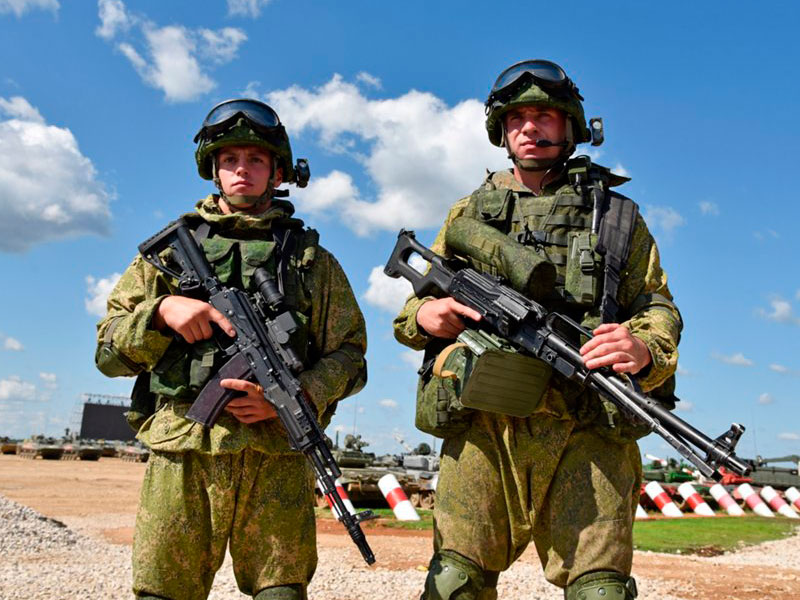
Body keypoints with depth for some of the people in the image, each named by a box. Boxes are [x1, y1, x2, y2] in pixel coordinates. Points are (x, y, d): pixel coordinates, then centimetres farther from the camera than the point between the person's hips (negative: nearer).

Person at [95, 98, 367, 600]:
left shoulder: (311, 259, 14)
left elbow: (348, 356, 9)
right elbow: (109, 352, 13)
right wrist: (161, 310, -7)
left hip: (276, 461, 0)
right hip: (181, 455, 1)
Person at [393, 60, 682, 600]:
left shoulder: (616, 215, 17)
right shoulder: (469, 213, 20)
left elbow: (657, 306, 11)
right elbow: (413, 308, 23)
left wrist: (645, 348, -13)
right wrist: (424, 314, -2)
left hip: (586, 435, -1)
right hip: (482, 428, 1)